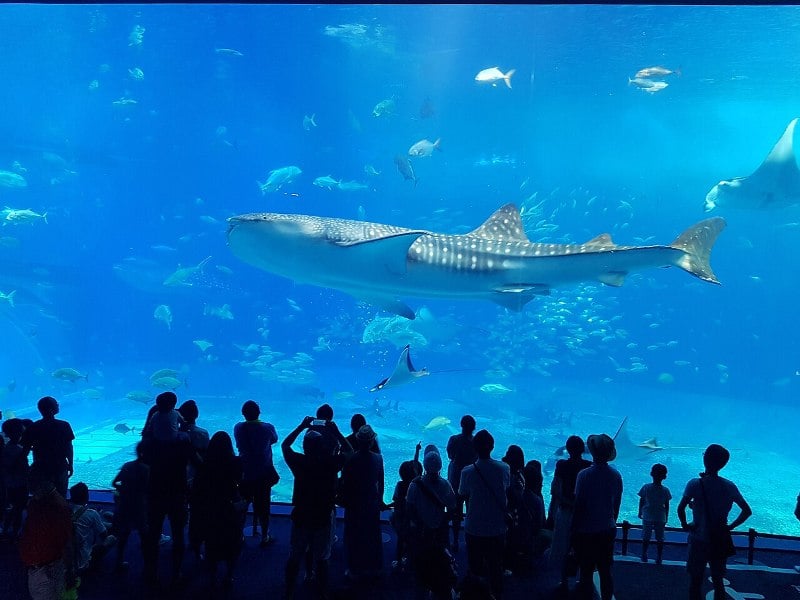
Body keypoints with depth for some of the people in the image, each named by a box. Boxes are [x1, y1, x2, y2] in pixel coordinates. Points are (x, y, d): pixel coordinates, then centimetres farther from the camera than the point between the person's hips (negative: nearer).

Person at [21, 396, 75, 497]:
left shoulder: (33, 427, -7)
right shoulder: (64, 426, -10)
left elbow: (26, 449, -4)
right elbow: (69, 448, -6)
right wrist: (70, 465, 6)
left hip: (40, 468, 1)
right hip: (60, 468, -1)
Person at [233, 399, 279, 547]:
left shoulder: (238, 428, -9)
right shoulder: (267, 427, -14)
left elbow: (239, 444, 7)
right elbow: (274, 439, 6)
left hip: (244, 473, 2)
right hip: (264, 473, -1)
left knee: (242, 504, 15)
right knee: (263, 506, 9)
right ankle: (265, 537, 18)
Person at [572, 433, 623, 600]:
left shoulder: (584, 475, -18)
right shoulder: (616, 475, -2)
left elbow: (578, 505, -13)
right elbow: (617, 505, 8)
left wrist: (574, 530, -3)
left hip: (587, 532, -5)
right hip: (608, 531, 5)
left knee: (586, 573, 5)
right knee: (605, 572, 15)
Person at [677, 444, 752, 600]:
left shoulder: (695, 484, -14)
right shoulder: (730, 486, -3)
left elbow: (680, 509, -22)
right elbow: (747, 511, 3)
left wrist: (685, 525, -6)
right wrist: (730, 526, 7)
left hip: (699, 540, -3)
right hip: (721, 541, 3)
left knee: (695, 581, 7)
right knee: (718, 581, 16)